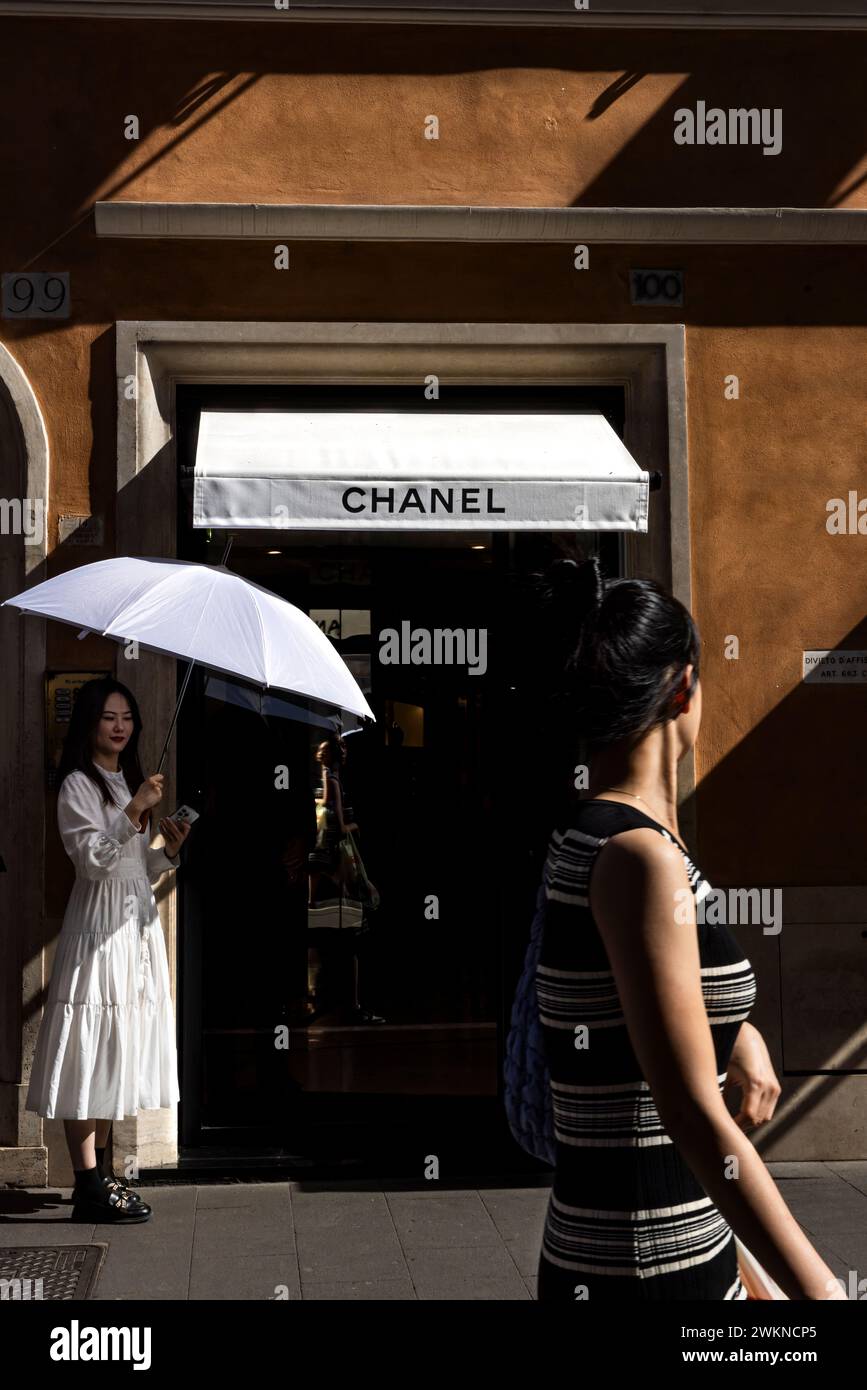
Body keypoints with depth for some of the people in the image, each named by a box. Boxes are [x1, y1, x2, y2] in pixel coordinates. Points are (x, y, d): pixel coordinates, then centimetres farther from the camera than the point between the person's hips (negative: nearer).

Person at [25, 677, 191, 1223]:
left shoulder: (130, 783, 19)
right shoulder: (78, 785, -6)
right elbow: (93, 859, -17)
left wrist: (169, 852, 4)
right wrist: (134, 814, -25)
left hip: (139, 925, 9)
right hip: (99, 928, -8)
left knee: (116, 1053, 10)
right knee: (92, 1053, -8)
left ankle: (102, 1175, 16)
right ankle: (90, 1185, -7)